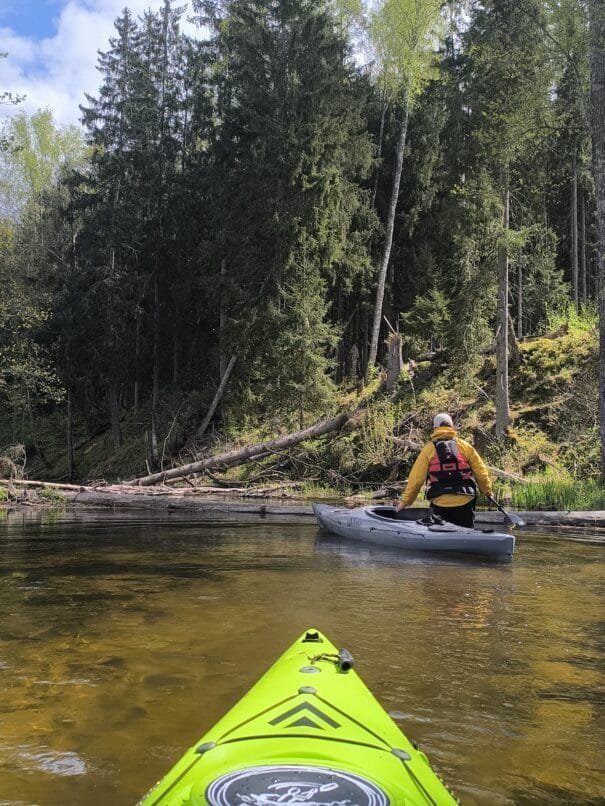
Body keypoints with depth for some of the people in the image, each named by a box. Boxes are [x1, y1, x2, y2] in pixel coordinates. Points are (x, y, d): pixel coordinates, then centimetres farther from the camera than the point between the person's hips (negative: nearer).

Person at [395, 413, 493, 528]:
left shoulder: (428, 449, 1)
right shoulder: (465, 446, 4)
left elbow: (416, 478, -2)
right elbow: (480, 471, 7)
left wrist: (405, 501, 5)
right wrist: (487, 490, 24)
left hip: (440, 504, -1)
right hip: (465, 501, 1)